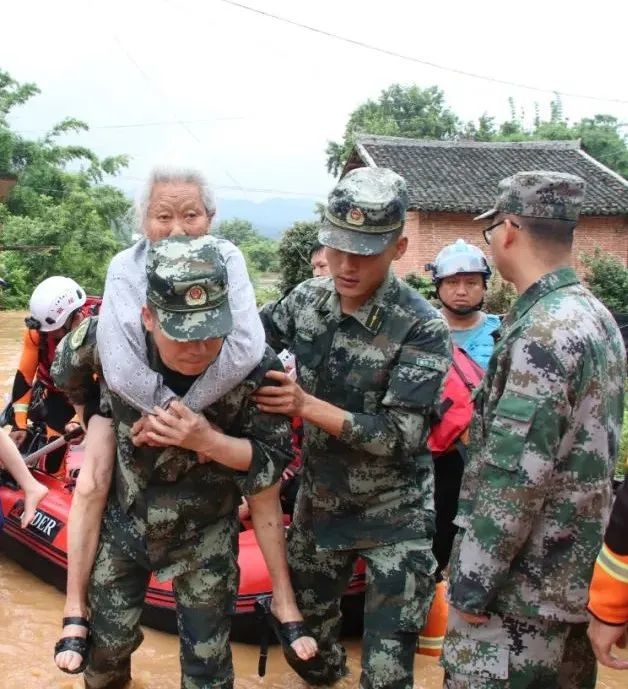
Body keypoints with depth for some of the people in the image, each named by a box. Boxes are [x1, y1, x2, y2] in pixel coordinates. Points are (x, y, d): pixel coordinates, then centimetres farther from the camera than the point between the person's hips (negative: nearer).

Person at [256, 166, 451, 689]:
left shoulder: (423, 328, -22)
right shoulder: (306, 299, -6)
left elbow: (400, 436, -24)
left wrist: (306, 405, -26)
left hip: (395, 518, -5)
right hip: (319, 504, 5)